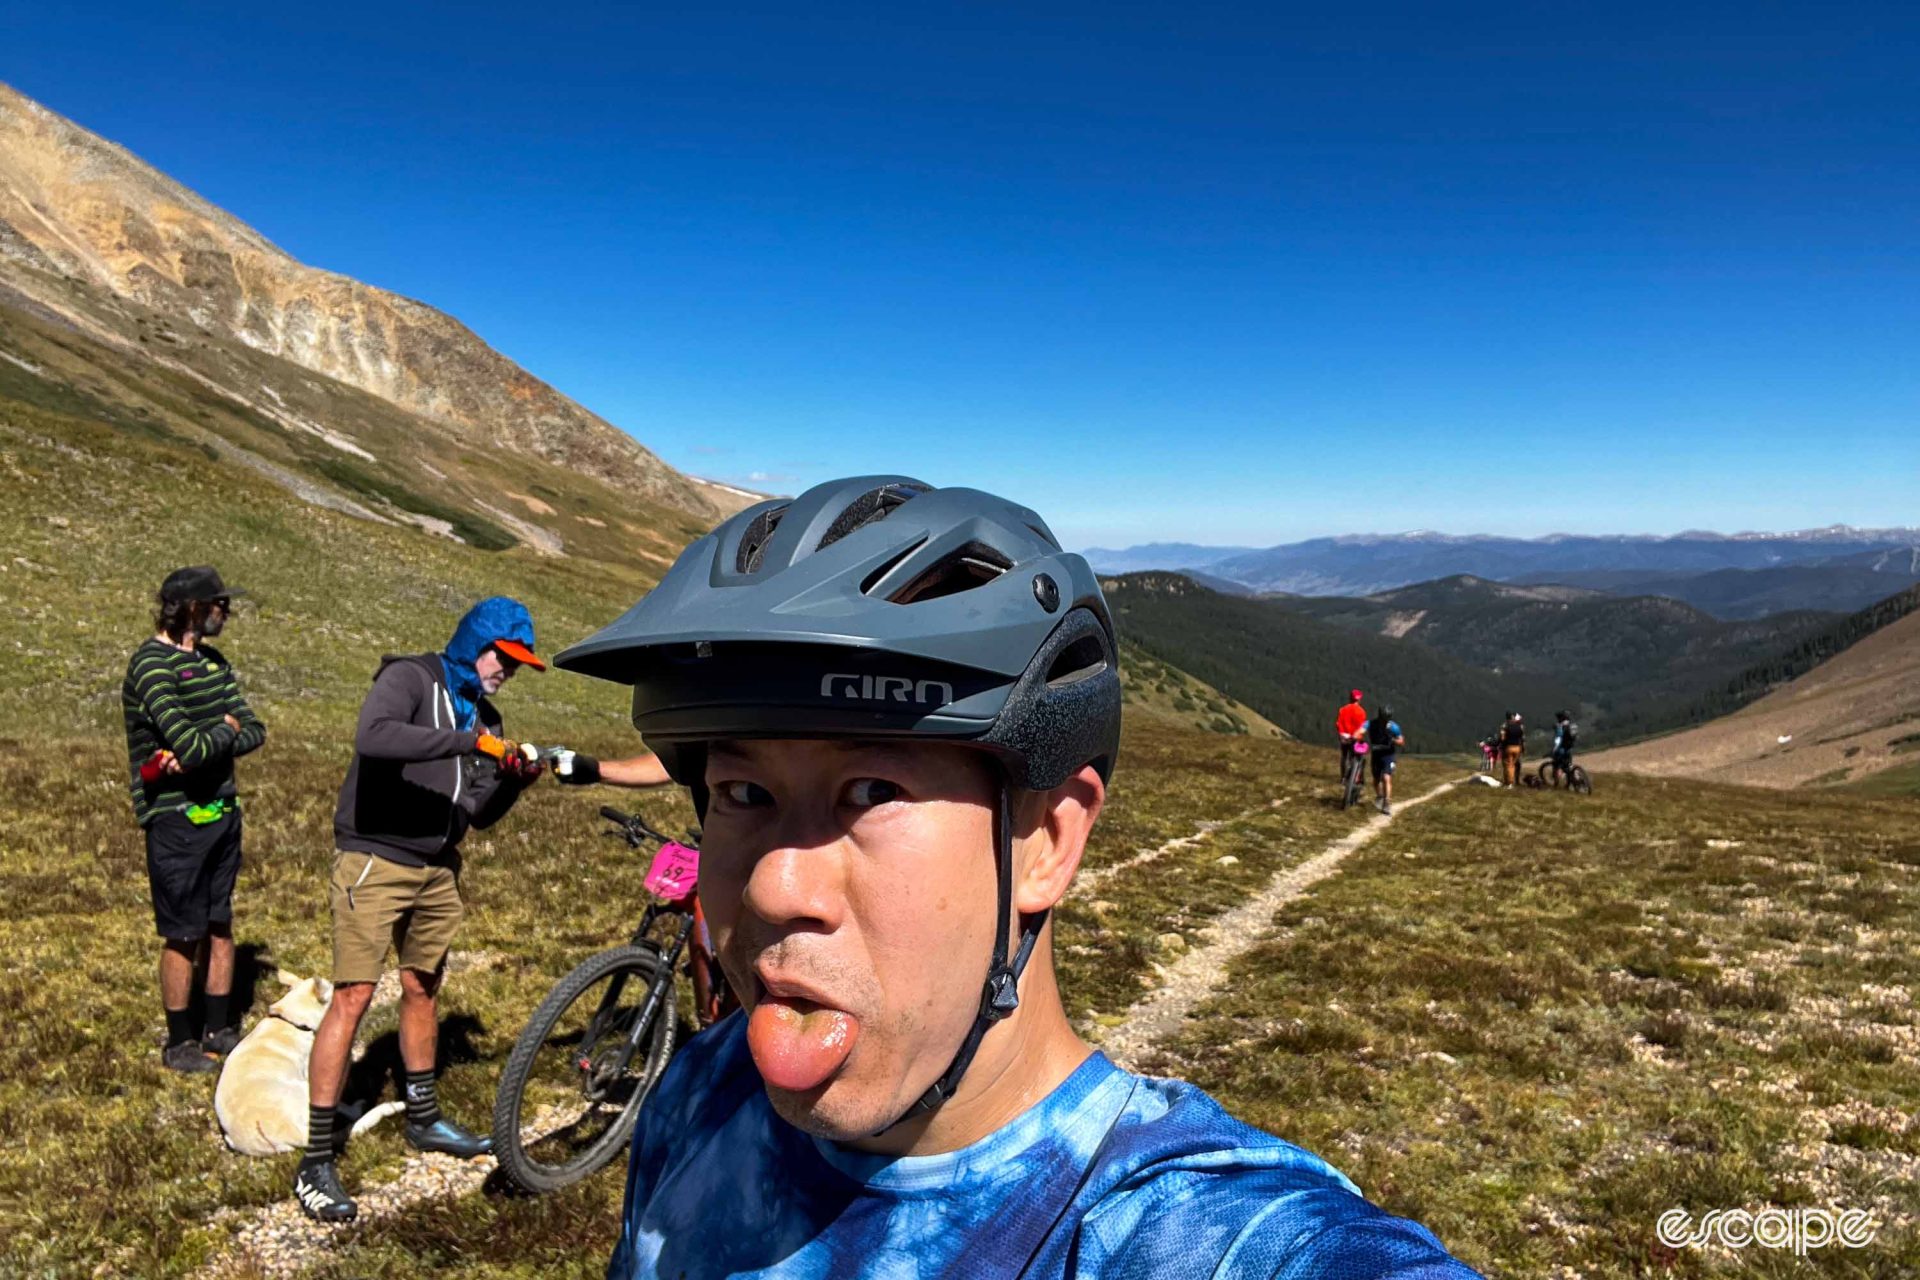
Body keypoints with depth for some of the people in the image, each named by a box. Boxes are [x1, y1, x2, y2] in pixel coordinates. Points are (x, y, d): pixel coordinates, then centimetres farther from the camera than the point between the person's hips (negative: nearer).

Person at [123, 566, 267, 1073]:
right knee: (182, 935, 4)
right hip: (176, 818, -7)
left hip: (222, 812, 7)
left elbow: (254, 731, 2)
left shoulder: (213, 661, 8)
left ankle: (219, 1029, 28)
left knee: (219, 925, 15)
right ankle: (179, 1044, 19)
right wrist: (226, 730, -5)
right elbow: (191, 747, -25)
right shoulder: (152, 665, -16)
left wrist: (200, 750, -15)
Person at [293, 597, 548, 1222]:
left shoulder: (482, 718, 12)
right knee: (352, 997, -9)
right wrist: (469, 742, -33)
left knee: (422, 991, 18)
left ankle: (423, 1118, 34)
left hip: (437, 871, 8)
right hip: (375, 861, -8)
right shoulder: (410, 679, -10)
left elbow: (479, 815, 12)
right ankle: (316, 1161, -2)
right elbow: (374, 736, -32)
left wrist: (512, 781, -7)